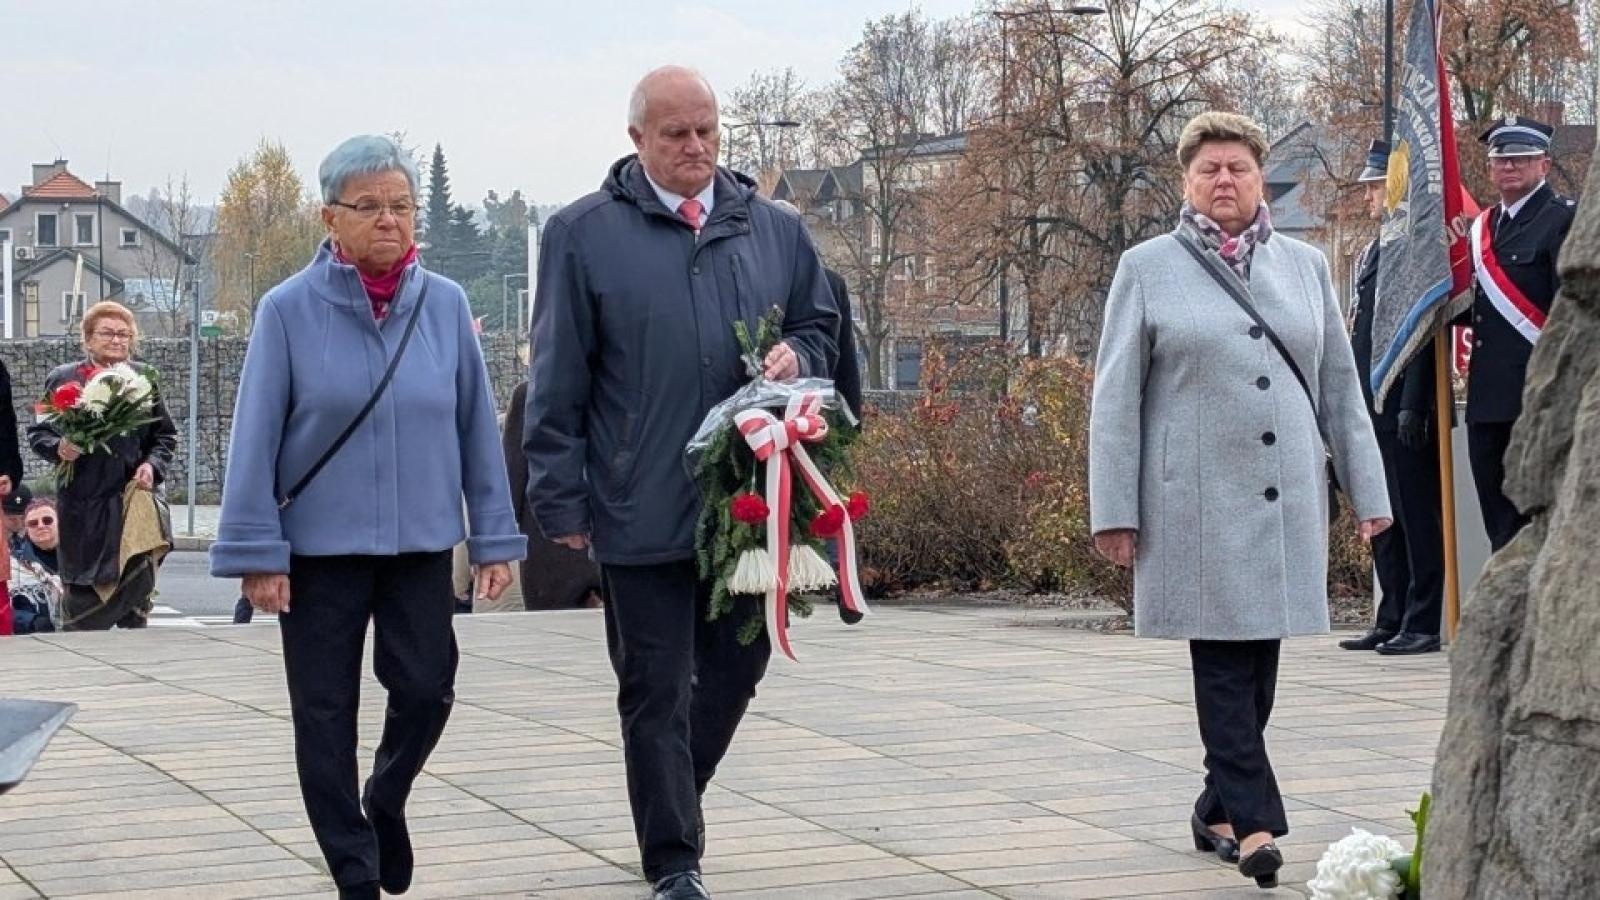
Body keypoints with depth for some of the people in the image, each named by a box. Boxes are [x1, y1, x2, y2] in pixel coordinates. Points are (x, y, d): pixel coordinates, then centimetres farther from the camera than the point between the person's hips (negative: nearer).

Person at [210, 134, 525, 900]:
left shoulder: (445, 305, -1)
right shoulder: (289, 310, -7)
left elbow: (477, 426, 3)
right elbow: (255, 438, -6)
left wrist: (493, 538, 4)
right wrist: (256, 552, -8)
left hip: (422, 542, 2)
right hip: (320, 546, -2)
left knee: (425, 690, 3)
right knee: (326, 712, 5)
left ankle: (385, 802, 35)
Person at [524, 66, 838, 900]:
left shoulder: (774, 230, 10)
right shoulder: (585, 233, 0)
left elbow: (821, 323, 23)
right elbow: (557, 379, 0)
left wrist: (798, 356, -2)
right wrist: (561, 497, -3)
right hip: (642, 511, -4)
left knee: (737, 665, 11)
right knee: (656, 690, 2)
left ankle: (669, 803, 33)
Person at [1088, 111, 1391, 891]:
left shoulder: (1305, 266, 12)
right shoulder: (1147, 270, 3)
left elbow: (1340, 387, 14)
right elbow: (1116, 398, 2)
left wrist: (1366, 491, 10)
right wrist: (1114, 510, -4)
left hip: (1287, 497, 4)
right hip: (1198, 499, -4)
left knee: (1260, 658, 7)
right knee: (1223, 660, -7)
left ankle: (1220, 810, 20)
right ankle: (1254, 821, -10)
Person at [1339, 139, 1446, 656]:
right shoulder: (1372, 253, 19)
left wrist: (1413, 407, -21)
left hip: (1405, 409, -10)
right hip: (1372, 409, 10)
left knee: (1417, 517, -5)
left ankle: (1422, 626, -2)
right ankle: (1391, 622, 18)